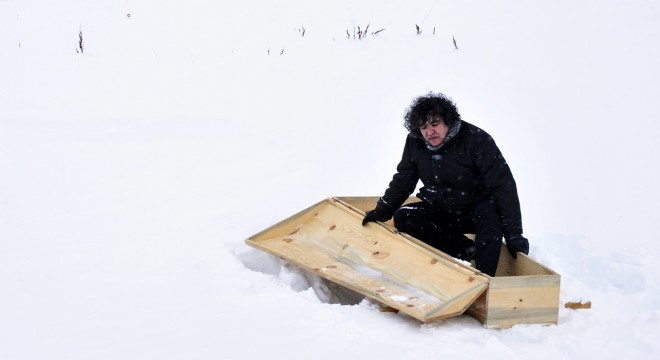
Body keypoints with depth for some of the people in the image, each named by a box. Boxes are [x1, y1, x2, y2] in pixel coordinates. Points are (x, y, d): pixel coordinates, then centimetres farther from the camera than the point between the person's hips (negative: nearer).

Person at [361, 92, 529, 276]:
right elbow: (402, 182, 10)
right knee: (402, 217, -20)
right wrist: (381, 212, 3)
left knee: (492, 213, -37)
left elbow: (504, 186, -24)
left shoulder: (476, 140, -22)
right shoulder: (415, 143, -7)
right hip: (439, 211, 5)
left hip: (474, 210, -4)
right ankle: (468, 249, -22)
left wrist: (514, 234, -28)